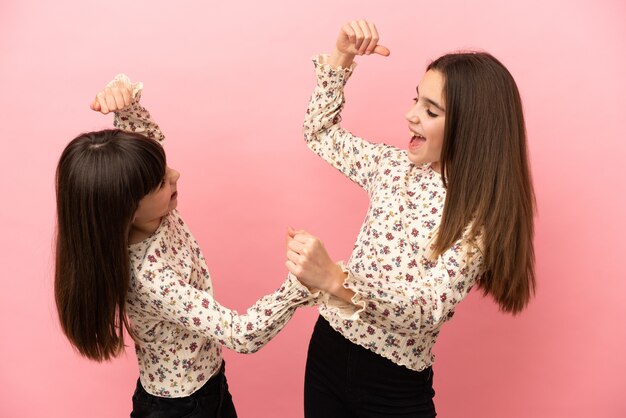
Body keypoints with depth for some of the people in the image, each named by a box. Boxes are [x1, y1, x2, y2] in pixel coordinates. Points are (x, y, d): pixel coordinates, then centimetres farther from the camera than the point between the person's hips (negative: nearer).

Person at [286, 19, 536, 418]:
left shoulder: (482, 215, -18)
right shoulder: (395, 164, -2)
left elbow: (430, 308, -28)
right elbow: (321, 133, 11)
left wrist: (336, 280, -44)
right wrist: (341, 57, -2)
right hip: (329, 346, 5)